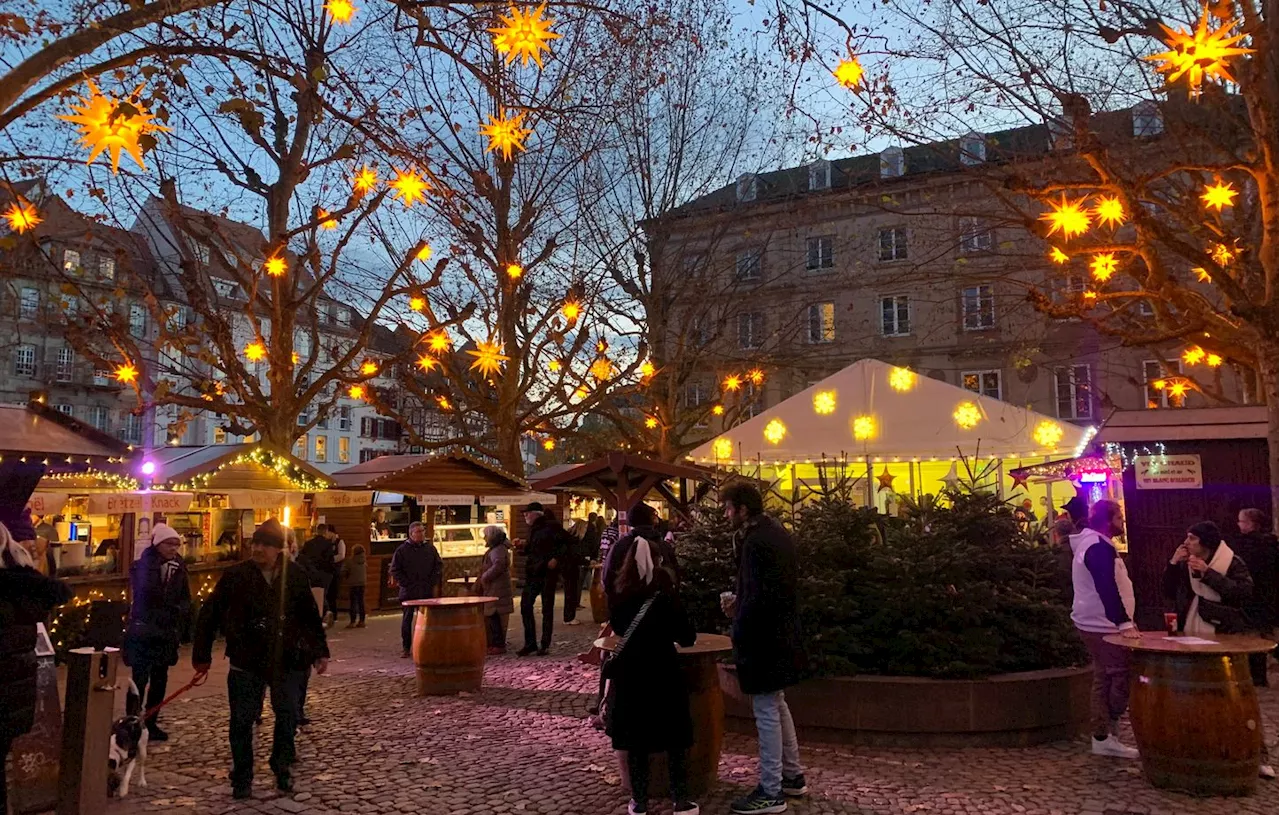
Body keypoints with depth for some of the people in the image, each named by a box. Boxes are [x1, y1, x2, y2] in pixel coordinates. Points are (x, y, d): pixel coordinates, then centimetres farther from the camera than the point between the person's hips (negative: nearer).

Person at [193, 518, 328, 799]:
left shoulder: (295, 577, 0)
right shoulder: (235, 576, -5)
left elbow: (311, 618, 9)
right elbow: (209, 615, 1)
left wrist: (320, 651, 7)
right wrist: (202, 655, 2)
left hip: (286, 660, 1)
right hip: (246, 661, -1)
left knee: (288, 717, 6)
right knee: (241, 721, 3)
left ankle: (282, 768, 28)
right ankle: (242, 778, 20)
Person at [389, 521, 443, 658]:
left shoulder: (430, 548, 6)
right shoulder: (402, 549, -2)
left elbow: (439, 566, 12)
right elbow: (395, 570, 1)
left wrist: (434, 583, 3)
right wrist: (406, 584, -5)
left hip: (427, 591, 2)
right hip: (408, 591, -2)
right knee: (407, 619, 3)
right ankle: (406, 648, 11)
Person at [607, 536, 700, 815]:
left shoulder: (621, 592, 2)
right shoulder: (664, 593, -8)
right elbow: (687, 636, -5)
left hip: (630, 672, 3)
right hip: (662, 672, -3)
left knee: (635, 737, 10)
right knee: (675, 738, 8)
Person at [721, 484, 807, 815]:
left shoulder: (756, 542, -21)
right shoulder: (777, 533, 9)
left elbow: (761, 597, -25)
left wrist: (739, 633, -13)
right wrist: (741, 601, 9)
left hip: (763, 638, -10)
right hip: (782, 635, 10)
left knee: (767, 712, 0)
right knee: (777, 705, 21)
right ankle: (793, 776, 32)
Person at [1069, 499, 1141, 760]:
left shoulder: (1093, 543, 15)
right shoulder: (1099, 547, -19)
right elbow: (1107, 589, -27)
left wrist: (1124, 619, 21)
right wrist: (1125, 623, -29)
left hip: (1096, 624, 11)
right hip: (1103, 626, -11)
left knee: (1105, 679, 12)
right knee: (1122, 677, -5)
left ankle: (1102, 736, 16)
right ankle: (1107, 734, 3)